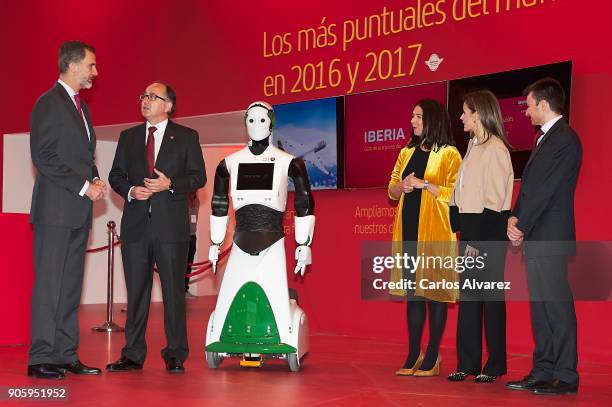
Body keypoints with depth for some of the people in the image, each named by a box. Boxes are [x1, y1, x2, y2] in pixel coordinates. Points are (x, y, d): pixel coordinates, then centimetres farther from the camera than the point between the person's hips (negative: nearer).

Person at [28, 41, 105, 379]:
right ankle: (41, 359, 1)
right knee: (49, 285, -5)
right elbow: (44, 158, -14)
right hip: (56, 209, -8)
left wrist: (95, 180, 6)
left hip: (78, 211, 9)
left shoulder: (79, 106, 19)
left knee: (71, 286, 9)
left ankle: (66, 355, 14)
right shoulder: (49, 103, -8)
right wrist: (83, 186, -14)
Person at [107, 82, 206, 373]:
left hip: (171, 225, -3)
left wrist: (170, 184, -13)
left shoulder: (186, 137, 6)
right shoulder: (128, 137, 15)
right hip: (135, 225, 3)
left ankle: (175, 355, 9)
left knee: (173, 290, 0)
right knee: (136, 291, 6)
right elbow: (115, 175, 14)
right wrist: (130, 191, -6)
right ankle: (133, 355, 13)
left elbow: (198, 176, 2)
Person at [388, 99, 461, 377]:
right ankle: (413, 354, 16)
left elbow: (455, 194, -12)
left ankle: (432, 357, 7)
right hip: (408, 232, 6)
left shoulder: (449, 154, -3)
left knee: (435, 292, -1)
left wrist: (423, 184, -16)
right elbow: (392, 190, 18)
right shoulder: (406, 152, 17)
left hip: (434, 233, -6)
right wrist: (402, 186, -3)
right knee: (412, 292, 9)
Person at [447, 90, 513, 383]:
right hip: (470, 229, 9)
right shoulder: (473, 146, 14)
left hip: (489, 230, -9)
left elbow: (494, 201, -17)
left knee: (491, 297, 0)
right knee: (467, 296, 9)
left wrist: (478, 240, -18)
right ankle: (467, 363, 16)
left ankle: (495, 365, 10)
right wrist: (466, 235, 7)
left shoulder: (495, 149, -13)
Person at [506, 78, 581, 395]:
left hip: (550, 238, -10)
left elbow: (546, 190, -16)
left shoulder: (565, 139, -11)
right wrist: (514, 218, 1)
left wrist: (521, 226, -11)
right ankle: (542, 372, 19)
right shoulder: (545, 139, 19)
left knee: (557, 307, -5)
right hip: (536, 238, 10)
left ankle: (565, 377, 1)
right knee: (541, 308, 12)